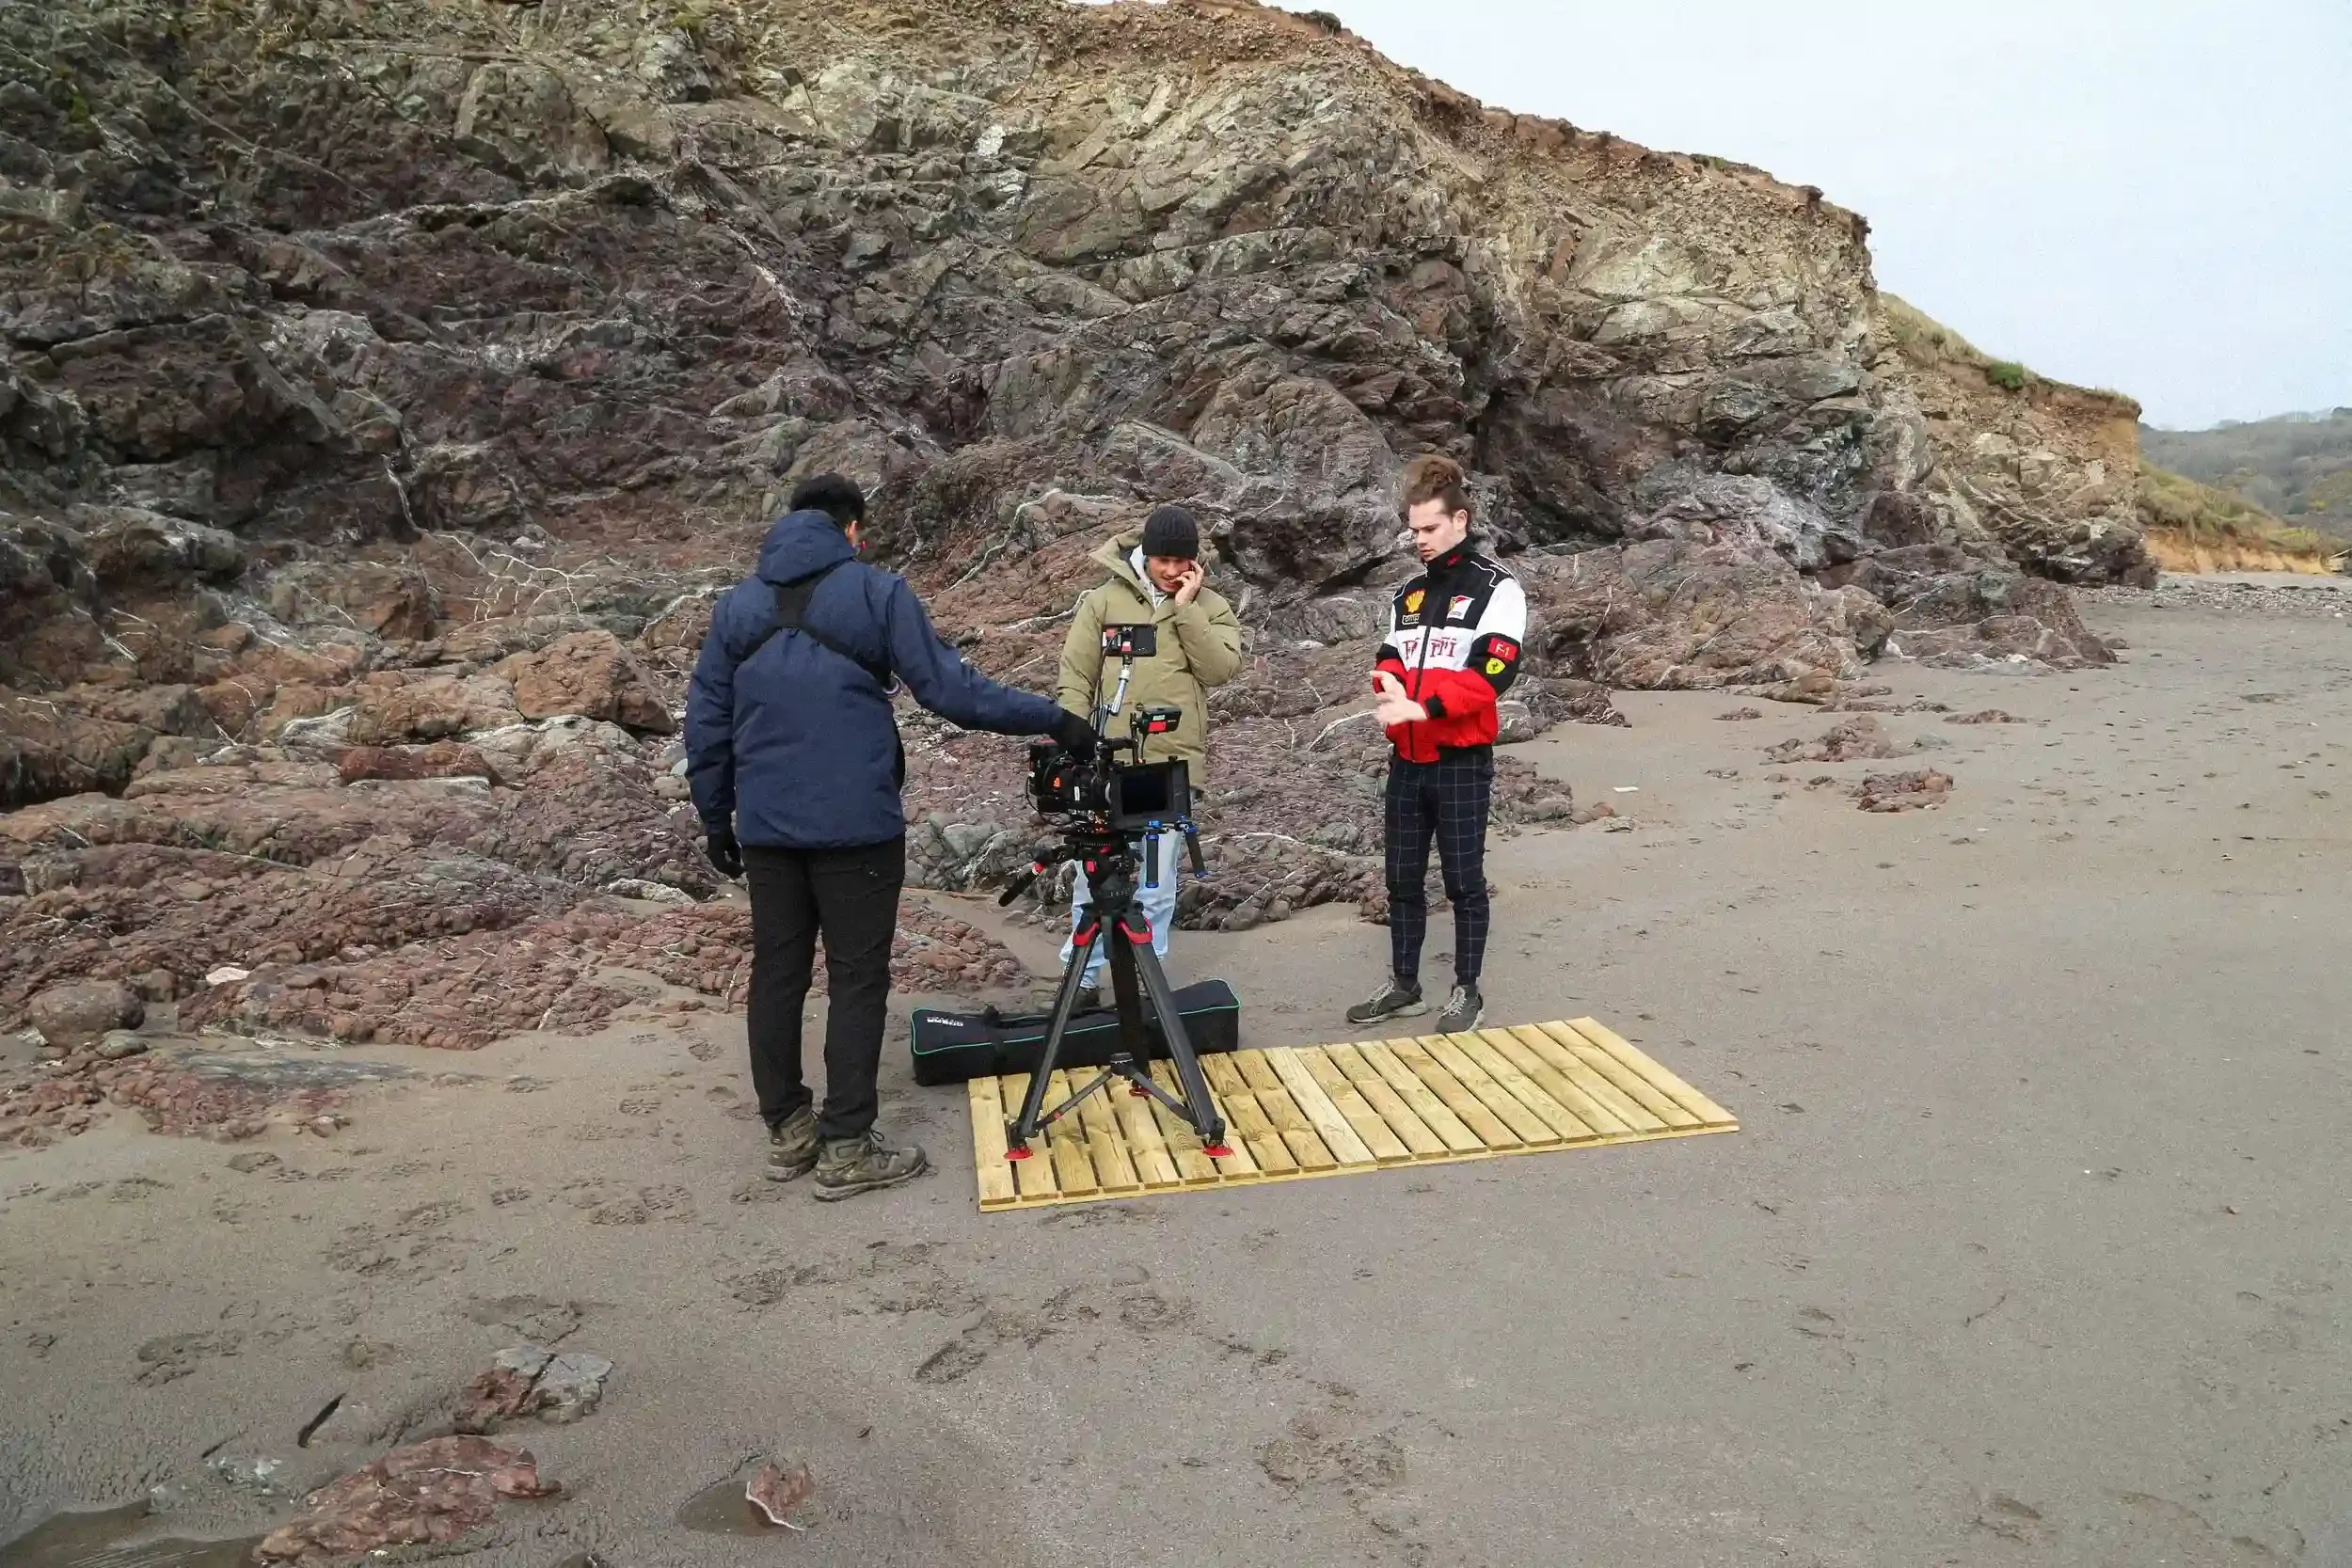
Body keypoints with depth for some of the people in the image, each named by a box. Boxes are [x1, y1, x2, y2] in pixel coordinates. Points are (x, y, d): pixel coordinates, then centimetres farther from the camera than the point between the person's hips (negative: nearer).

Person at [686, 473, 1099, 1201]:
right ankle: (846, 1149, 5)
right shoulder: (876, 592, -5)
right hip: (856, 826, -5)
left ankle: (787, 1130, 22)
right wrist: (1053, 719, -5)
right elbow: (950, 688, -12)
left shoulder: (738, 603, 9)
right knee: (857, 979, 2)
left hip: (766, 828, 5)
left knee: (776, 975, 13)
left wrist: (716, 821, 18)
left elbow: (705, 723, 9)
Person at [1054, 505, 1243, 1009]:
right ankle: (1083, 980, 16)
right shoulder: (1105, 599, 3)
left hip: (1172, 766, 0)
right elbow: (1075, 677, 2)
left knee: (1156, 885, 7)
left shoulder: (1212, 608, 6)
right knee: (1094, 876, 5)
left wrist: (1185, 608, -11)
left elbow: (1221, 668, -10)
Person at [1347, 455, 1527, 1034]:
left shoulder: (1497, 590, -7)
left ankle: (1467, 992, 14)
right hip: (1407, 761, 6)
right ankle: (1403, 986, 24)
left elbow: (1492, 673, -18)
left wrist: (1423, 705, -27)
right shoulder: (1407, 594, 14)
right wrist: (1389, 679, -8)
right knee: (1403, 879, 12)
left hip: (1461, 763, -6)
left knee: (1463, 881, 3)